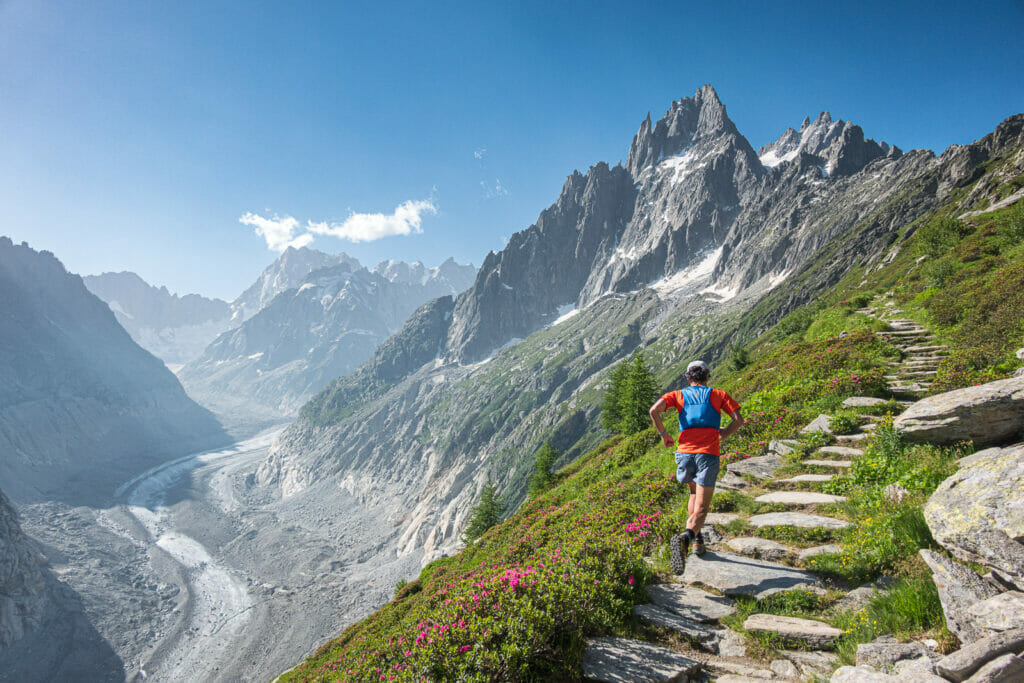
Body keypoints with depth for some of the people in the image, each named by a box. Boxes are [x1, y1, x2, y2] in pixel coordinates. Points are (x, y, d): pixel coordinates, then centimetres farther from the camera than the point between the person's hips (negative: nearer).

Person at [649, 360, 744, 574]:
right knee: (701, 507, -5)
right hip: (709, 453, -2)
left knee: (694, 494, 29)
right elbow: (739, 419, 5)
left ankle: (697, 539, 23)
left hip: (685, 452, 2)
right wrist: (724, 434, 23)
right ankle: (685, 537, -31)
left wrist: (663, 434, 9)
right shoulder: (717, 394, 13)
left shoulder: (678, 395, 13)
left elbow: (654, 410, -5)